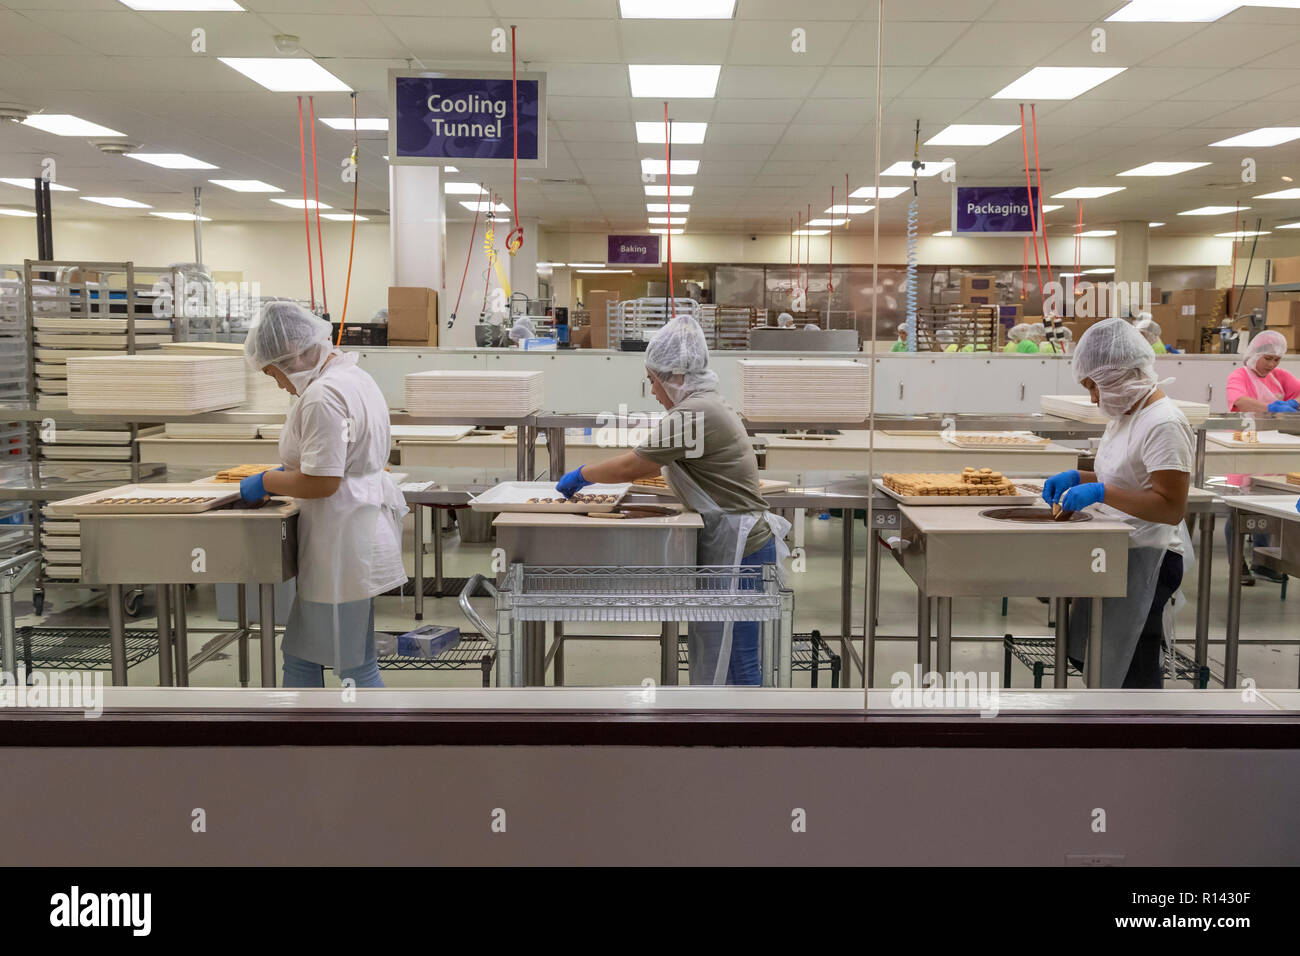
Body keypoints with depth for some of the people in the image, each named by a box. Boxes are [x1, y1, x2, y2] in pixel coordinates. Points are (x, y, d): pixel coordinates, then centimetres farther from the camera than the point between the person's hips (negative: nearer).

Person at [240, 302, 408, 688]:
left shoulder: (323, 396, -20)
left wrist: (265, 482, -8)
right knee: (300, 654, 18)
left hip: (344, 543, -11)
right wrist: (291, 469, 19)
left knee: (355, 665, 1)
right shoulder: (354, 377, 13)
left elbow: (321, 482, -23)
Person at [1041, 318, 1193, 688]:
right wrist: (1077, 478, 9)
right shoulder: (1125, 416, 12)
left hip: (1146, 560, -10)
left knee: (1135, 673, -2)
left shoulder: (1164, 423, -18)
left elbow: (1171, 507, -22)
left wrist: (1100, 492, -26)